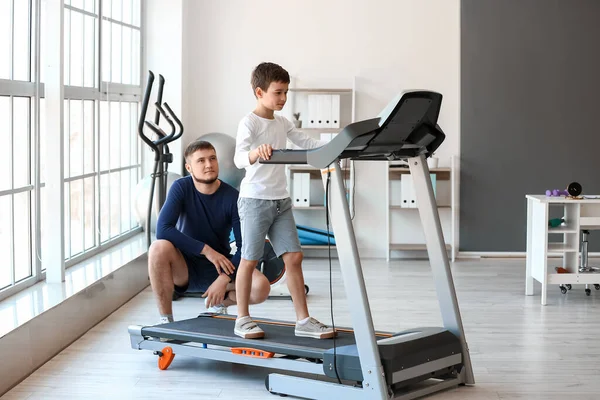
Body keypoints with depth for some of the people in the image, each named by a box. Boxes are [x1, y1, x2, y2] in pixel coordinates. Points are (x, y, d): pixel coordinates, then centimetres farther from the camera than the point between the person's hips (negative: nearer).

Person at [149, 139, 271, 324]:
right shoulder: (181, 188, -13)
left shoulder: (233, 197, -12)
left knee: (261, 287, -26)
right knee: (159, 248, -34)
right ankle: (166, 320, -18)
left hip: (220, 265, 1)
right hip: (185, 268, -1)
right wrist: (206, 250, -28)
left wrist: (224, 279, -28)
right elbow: (162, 229, -24)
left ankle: (219, 303, 9)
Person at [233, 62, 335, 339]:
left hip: (281, 200, 7)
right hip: (255, 199, -7)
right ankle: (242, 320, 13)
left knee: (293, 257, 3)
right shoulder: (249, 122, -11)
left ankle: (303, 320, 7)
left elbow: (307, 143, 11)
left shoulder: (282, 123, 12)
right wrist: (255, 153, -48)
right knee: (250, 260, 1)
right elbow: (239, 158, -25)